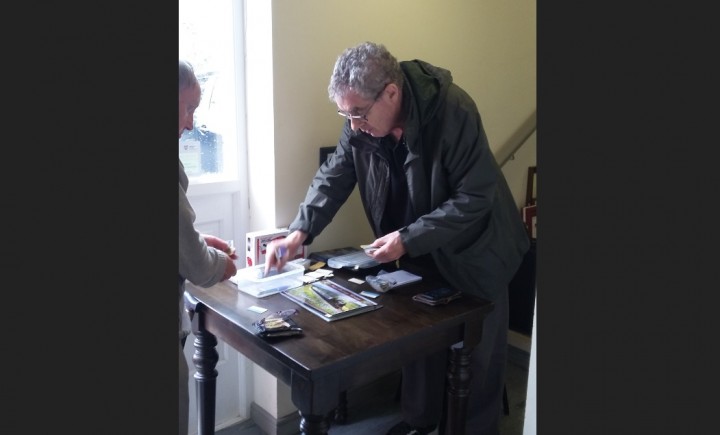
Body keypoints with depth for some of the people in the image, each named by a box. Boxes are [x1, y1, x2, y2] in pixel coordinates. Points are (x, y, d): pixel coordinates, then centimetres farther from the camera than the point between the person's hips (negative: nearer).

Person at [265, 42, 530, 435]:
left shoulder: (454, 112, -31)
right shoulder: (363, 121, -13)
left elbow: (474, 197, -28)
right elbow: (334, 175, -4)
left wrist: (408, 239, -31)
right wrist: (300, 231, -17)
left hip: (473, 251, -4)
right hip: (417, 251, 5)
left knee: (479, 349, 10)